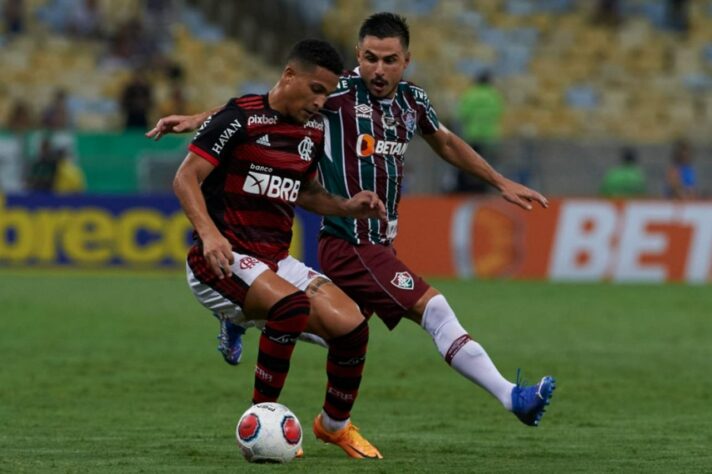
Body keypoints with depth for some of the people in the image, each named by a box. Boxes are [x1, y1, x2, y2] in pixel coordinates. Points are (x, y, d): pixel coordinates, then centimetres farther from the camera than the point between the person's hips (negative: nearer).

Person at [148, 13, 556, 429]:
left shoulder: (413, 101, 8)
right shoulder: (339, 93, -12)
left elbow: (446, 144, 26)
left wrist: (501, 182, 29)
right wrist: (197, 119, -18)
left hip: (378, 244, 8)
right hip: (350, 244, -8)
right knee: (434, 309, -17)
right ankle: (511, 397, -15)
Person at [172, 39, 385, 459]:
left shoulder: (313, 132, 10)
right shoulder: (241, 118, -12)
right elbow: (186, 178, -14)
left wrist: (346, 207, 7)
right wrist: (209, 232, -28)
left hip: (276, 261, 7)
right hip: (224, 259, -7)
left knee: (352, 325, -10)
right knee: (293, 305, -34)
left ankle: (335, 425, 17)